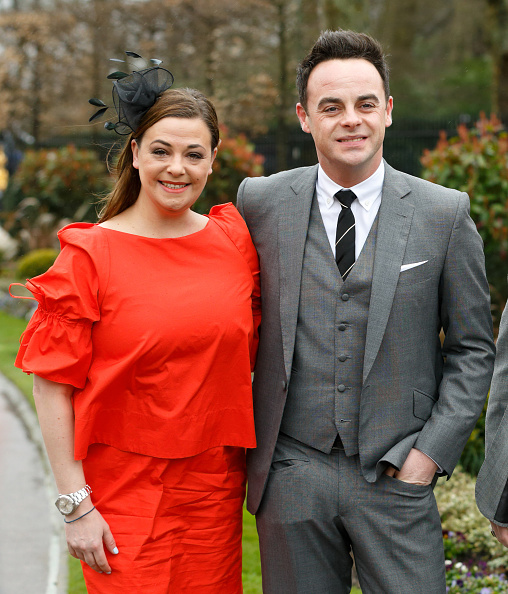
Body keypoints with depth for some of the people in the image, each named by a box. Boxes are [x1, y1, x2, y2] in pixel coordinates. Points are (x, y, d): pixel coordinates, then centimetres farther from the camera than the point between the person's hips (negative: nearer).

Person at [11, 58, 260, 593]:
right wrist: (75, 503, -11)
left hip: (214, 491, 4)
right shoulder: (89, 254, -8)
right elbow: (52, 384, -8)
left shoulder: (234, 239, 3)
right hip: (123, 497, -3)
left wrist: (255, 468, 9)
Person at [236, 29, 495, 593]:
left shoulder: (444, 214, -2)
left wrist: (432, 450, -4)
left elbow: (472, 349, 4)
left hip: (396, 476, -1)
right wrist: (244, 434, 6)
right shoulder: (261, 202, 0)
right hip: (291, 475, 1)